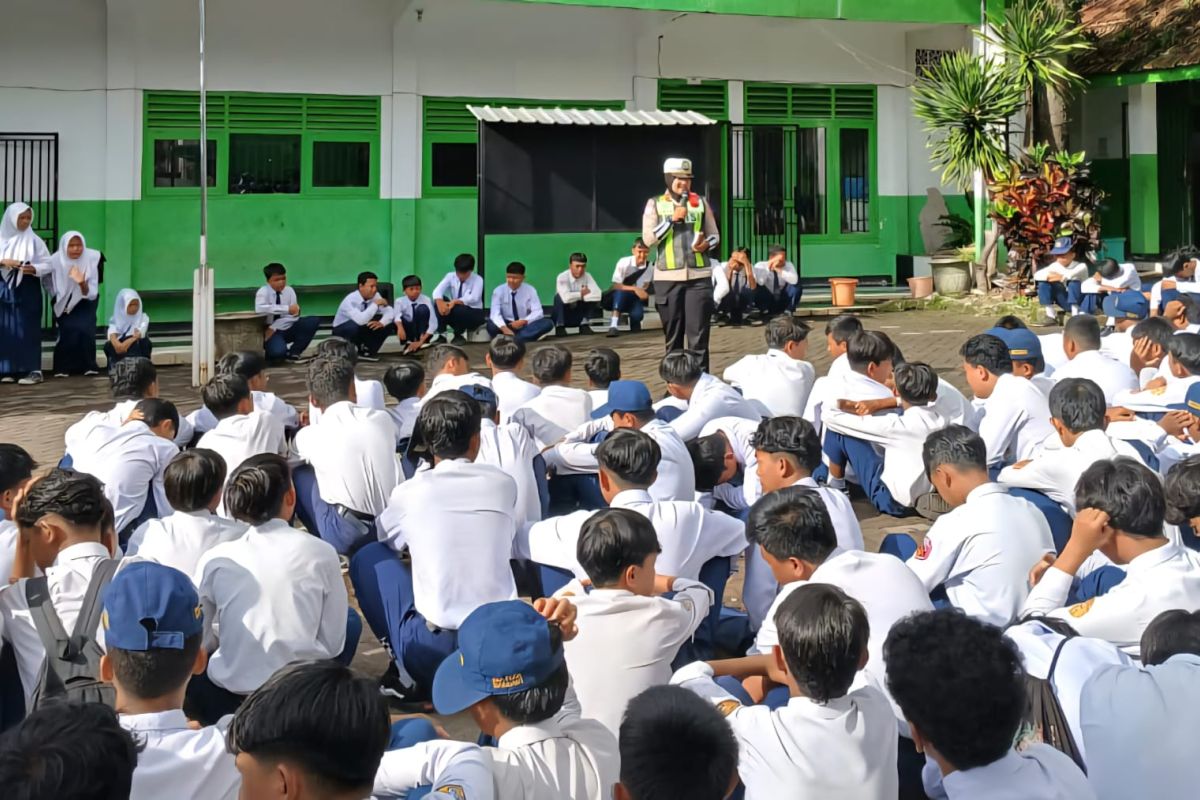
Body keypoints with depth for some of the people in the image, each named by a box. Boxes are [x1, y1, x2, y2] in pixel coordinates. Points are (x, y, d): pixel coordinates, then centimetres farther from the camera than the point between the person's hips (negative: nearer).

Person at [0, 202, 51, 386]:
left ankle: (32, 370, -4)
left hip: (27, 290, -2)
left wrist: (34, 269, -19)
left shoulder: (34, 240, 0)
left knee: (28, 329, -5)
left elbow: (48, 264, -1)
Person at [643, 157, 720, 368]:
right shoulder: (655, 204, 4)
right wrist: (672, 218, -12)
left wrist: (706, 244, -8)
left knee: (698, 335, -5)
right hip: (667, 278, 0)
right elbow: (648, 239, -4)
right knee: (673, 335, 6)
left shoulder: (700, 203, 9)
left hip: (699, 276, 1)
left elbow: (715, 235, 14)